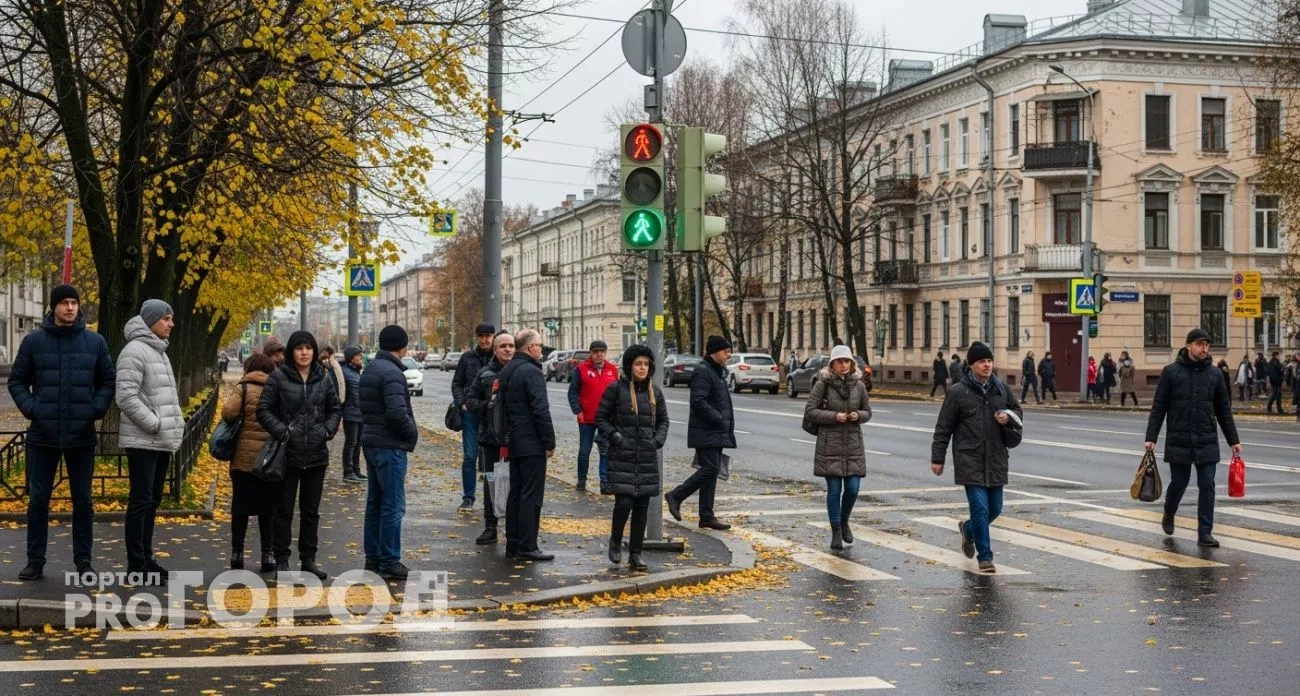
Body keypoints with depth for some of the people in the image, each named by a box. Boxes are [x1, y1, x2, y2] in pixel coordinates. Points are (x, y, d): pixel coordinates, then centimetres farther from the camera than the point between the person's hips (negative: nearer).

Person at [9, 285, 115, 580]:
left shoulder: (95, 342, 2)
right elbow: (17, 381, 5)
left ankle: (83, 561, 16)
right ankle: (35, 561, 14)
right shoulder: (33, 341, 0)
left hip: (82, 436, 1)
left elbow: (108, 381, 8)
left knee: (83, 500, 7)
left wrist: (96, 409, -6)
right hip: (43, 435, 0)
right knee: (38, 500, 5)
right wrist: (31, 409, -9)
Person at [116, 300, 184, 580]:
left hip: (162, 442, 9)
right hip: (143, 441, -9)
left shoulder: (159, 352, 17)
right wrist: (155, 425, -20)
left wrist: (176, 424, 11)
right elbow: (126, 397, -21)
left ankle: (146, 558, 21)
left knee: (152, 501, 13)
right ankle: (136, 564, -1)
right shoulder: (135, 351, -13)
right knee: (140, 502, -5)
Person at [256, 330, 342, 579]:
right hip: (288, 454, -3)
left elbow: (335, 409, 15)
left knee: (311, 510, 11)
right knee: (285, 509, 4)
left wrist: (328, 430, -1)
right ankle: (281, 560, 12)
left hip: (317, 455, 4)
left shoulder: (323, 379, 6)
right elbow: (264, 409, -5)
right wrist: (281, 431, -15)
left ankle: (308, 559, 20)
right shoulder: (279, 377, -5)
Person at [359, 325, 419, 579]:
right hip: (390, 446, -10)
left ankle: (373, 557, 22)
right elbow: (397, 412, -26)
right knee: (393, 505, -4)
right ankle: (389, 561, -1)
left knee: (375, 502, 16)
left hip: (371, 442, 10)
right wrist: (412, 433, -10)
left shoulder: (370, 370, 13)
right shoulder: (392, 373, -18)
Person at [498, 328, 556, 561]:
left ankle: (512, 544, 17)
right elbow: (541, 411, -20)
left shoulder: (506, 371, 13)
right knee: (531, 495, -6)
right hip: (532, 444, -9)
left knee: (515, 494, 13)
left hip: (513, 443, 9)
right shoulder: (531, 372, -16)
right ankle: (527, 546, -5)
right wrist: (550, 442, -14)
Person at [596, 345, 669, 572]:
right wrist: (615, 436, -13)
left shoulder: (654, 391, 9)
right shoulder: (616, 389, -4)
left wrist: (659, 439, 3)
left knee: (642, 506, 5)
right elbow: (601, 418, 0)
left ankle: (635, 555, 13)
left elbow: (663, 420, 19)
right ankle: (615, 541, 15)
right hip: (622, 457, -4)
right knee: (624, 502, -12)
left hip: (648, 458, 4)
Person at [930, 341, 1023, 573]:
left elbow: (1018, 412, 21)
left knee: (995, 508, 13)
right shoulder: (958, 392, -6)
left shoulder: (1001, 388, 6)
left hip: (996, 460, 5)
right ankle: (985, 557, 3)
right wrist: (937, 458, -1)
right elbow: (943, 428, -1)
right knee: (980, 508, -8)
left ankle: (968, 529, 42)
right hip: (970, 461, -5)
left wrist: (1009, 417, -4)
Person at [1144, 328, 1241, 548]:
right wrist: (1151, 437, -6)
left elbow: (1224, 411, 12)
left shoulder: (1214, 375, 7)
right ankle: (1168, 517, 36)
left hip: (1207, 443, 2)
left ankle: (1205, 532, 2)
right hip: (1178, 442, -2)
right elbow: (1158, 407, -1)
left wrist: (1234, 441, 11)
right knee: (1178, 483, 8)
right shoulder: (1171, 372, -1)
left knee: (1207, 486, -3)